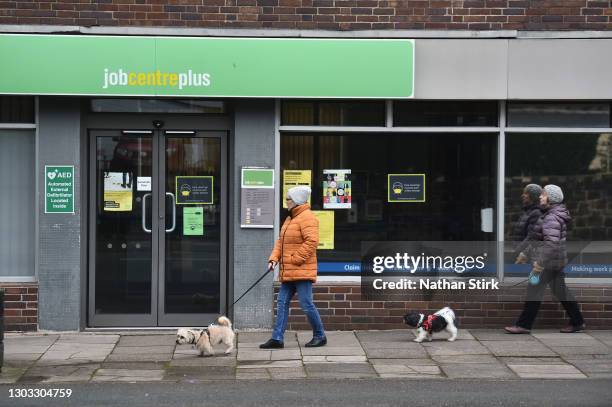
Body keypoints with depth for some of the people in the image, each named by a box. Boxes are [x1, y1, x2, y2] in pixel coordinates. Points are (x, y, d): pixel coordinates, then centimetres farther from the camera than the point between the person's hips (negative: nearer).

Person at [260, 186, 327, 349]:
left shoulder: (307, 218, -12)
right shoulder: (290, 219, 20)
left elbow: (311, 241, -22)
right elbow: (281, 242, 22)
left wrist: (295, 259, -20)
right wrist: (274, 258, 6)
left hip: (302, 271, -10)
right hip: (288, 272, 10)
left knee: (306, 304, -6)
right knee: (282, 303, 6)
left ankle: (320, 337, 8)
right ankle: (277, 338, 7)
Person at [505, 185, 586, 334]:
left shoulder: (552, 218, -20)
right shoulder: (548, 214, 11)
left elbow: (552, 242, -29)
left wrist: (540, 262, -29)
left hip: (550, 260, -10)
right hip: (557, 260, 10)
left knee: (534, 289, -4)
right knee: (560, 290, 16)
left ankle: (523, 325, 0)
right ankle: (577, 322, 22)